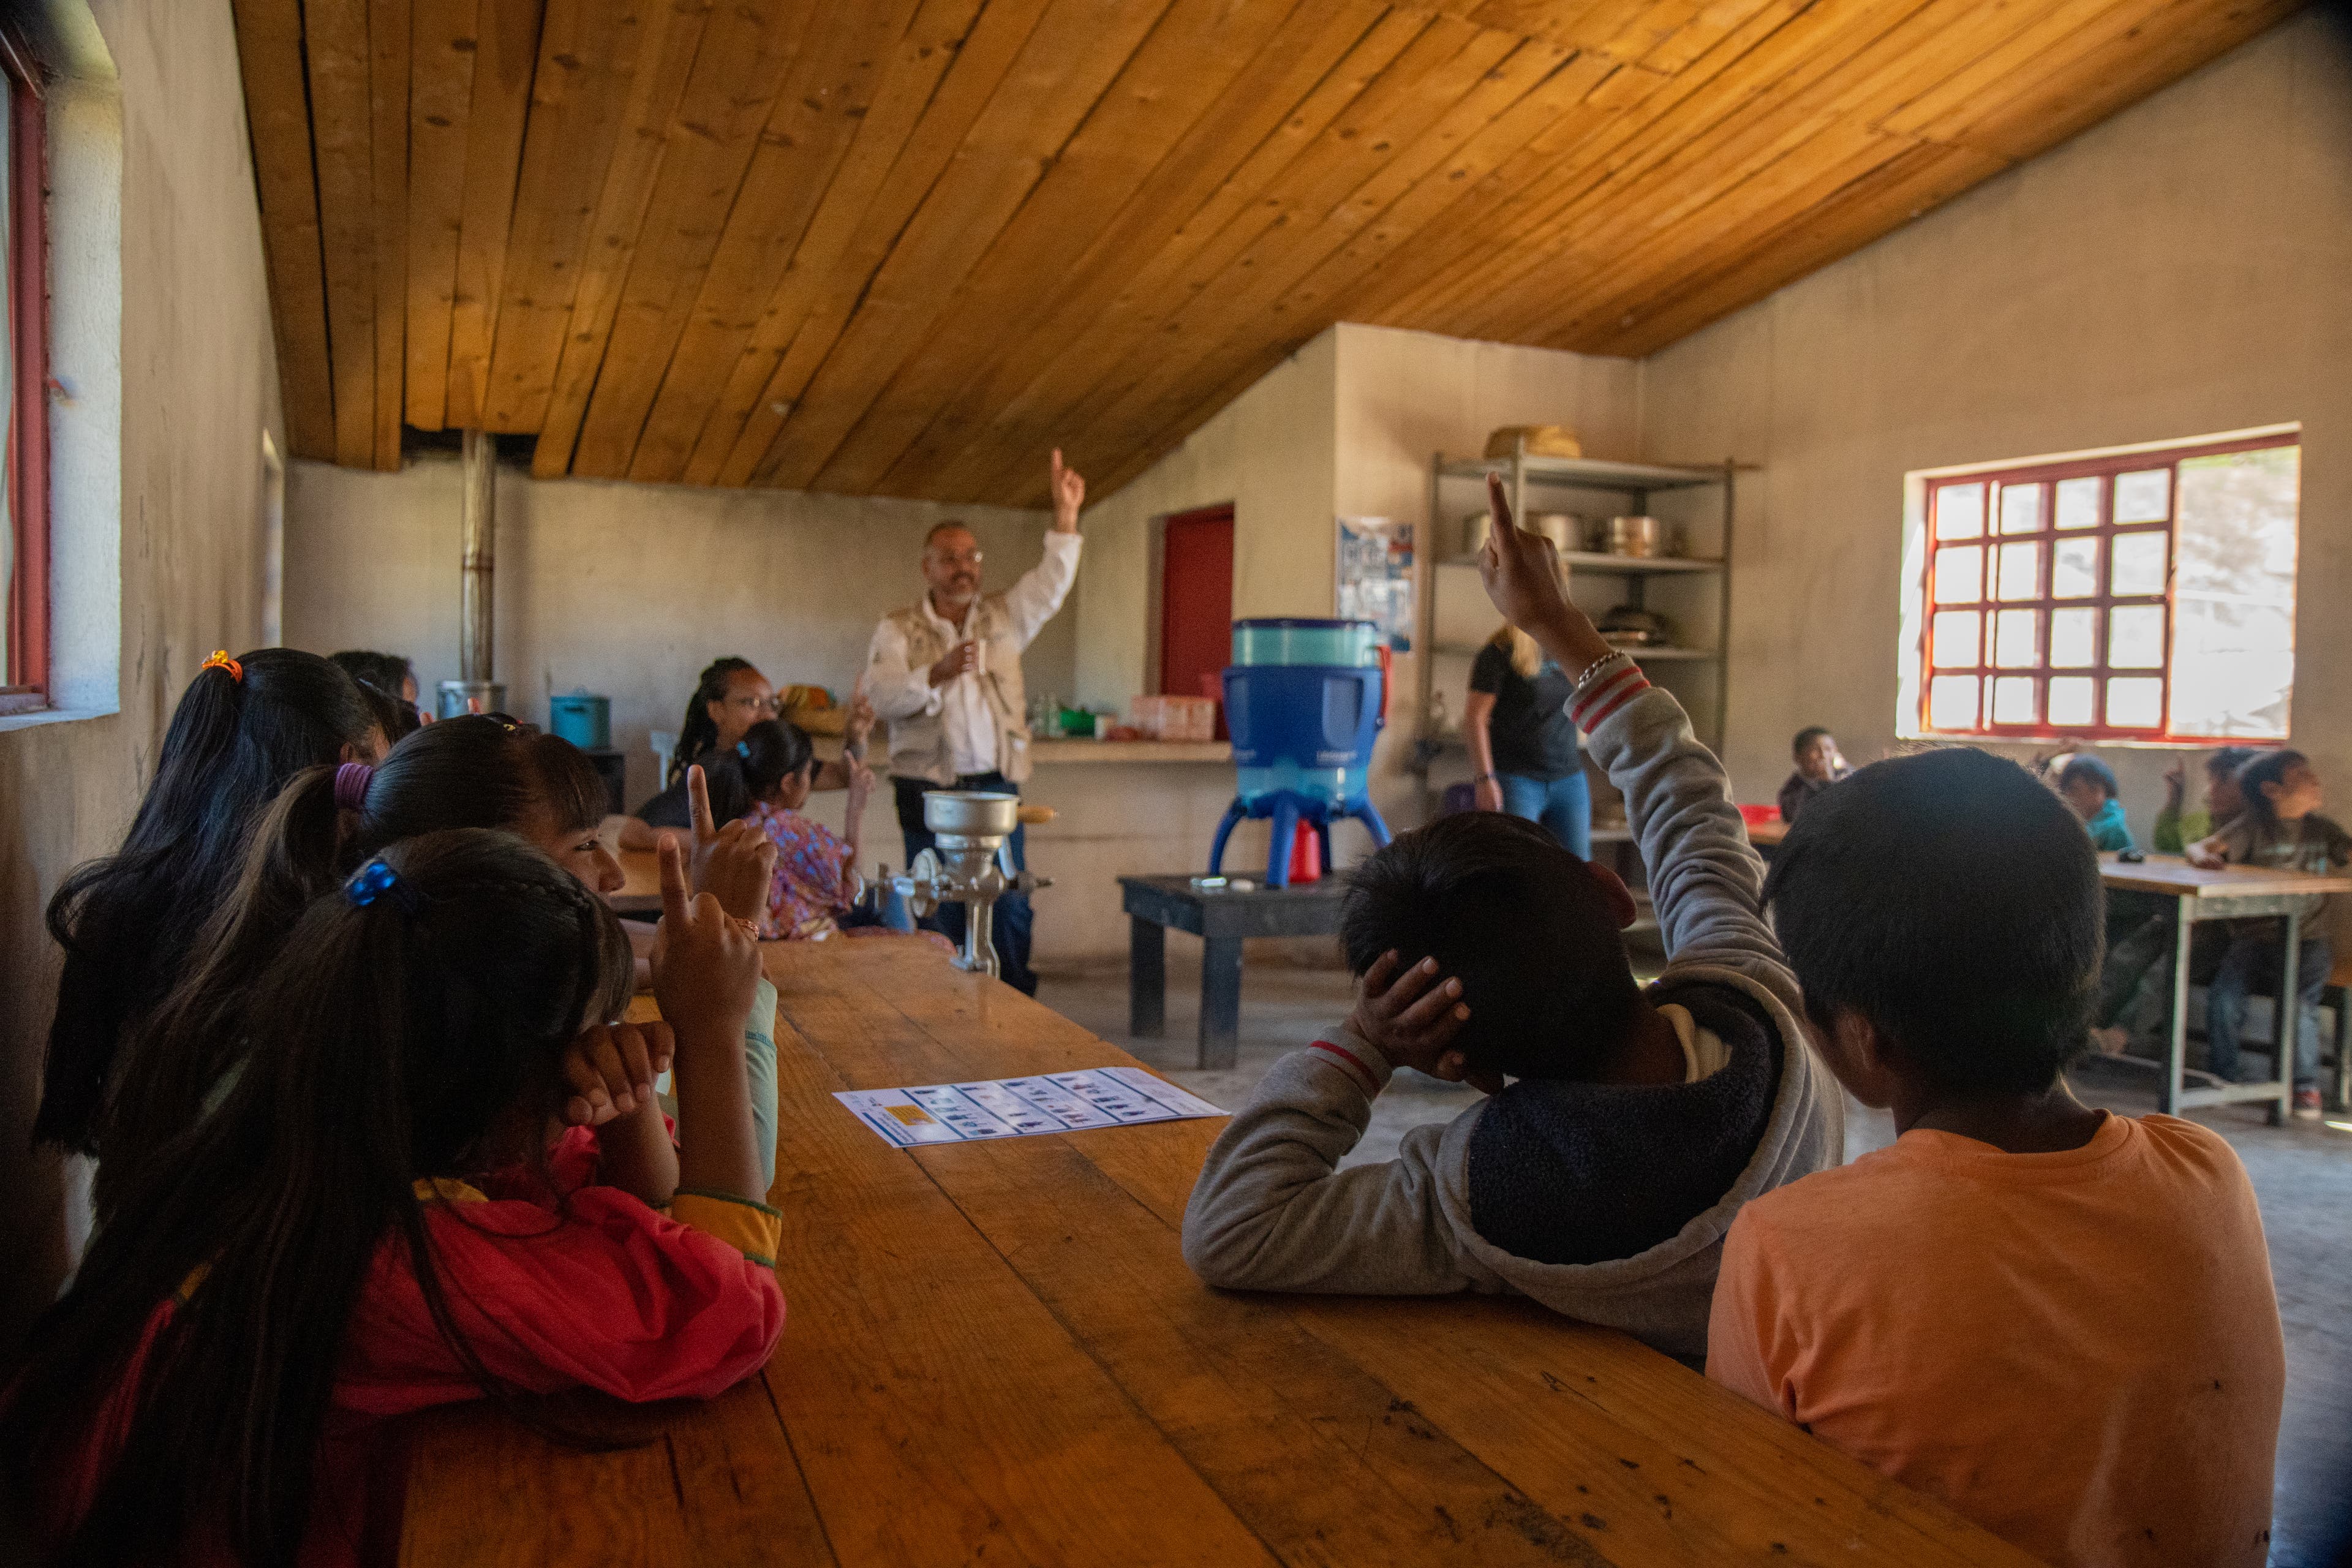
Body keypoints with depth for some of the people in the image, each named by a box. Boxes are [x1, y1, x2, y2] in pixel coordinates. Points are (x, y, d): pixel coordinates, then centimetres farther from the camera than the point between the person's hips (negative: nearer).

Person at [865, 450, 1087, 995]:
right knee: (939, 915, 4)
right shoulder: (898, 629, 5)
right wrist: (937, 674, -23)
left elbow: (1052, 581, 0)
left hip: (996, 785, 2)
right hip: (929, 791, -2)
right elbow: (882, 696, -8)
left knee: (1010, 909, 3)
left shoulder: (1005, 616, 12)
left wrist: (1066, 512, -11)